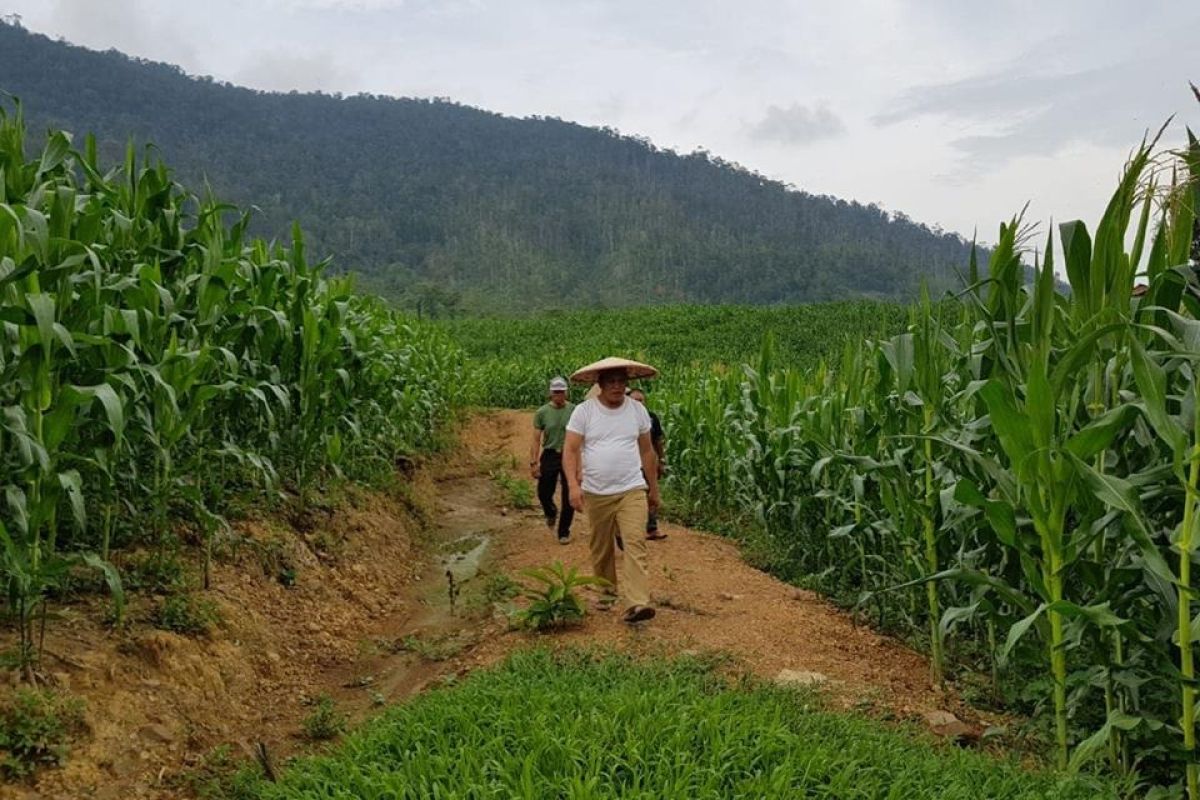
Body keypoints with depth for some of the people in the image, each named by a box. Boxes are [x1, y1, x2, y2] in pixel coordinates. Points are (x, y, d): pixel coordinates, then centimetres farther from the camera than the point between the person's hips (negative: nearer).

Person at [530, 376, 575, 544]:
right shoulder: (542, 413, -2)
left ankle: (564, 532, 19)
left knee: (568, 498, 2)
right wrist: (533, 462, -5)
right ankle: (551, 513, 39)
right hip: (549, 456, 1)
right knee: (544, 493, 4)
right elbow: (536, 440, 1)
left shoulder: (574, 410, -4)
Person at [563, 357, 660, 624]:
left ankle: (636, 603, -19)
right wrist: (573, 485, -19)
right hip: (596, 493, 0)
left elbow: (647, 451, 12)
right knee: (601, 548, 13)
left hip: (632, 491, 0)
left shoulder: (638, 410, 3)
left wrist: (654, 489, 16)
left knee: (635, 544, -14)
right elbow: (570, 451, -6)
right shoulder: (584, 411, -4)